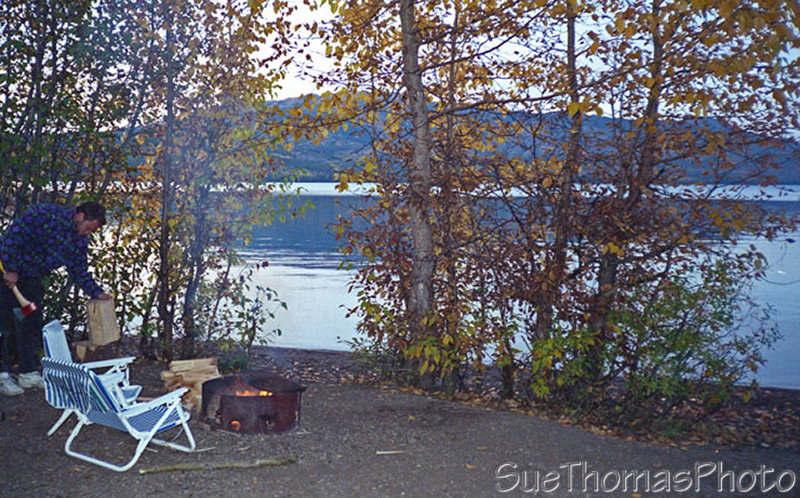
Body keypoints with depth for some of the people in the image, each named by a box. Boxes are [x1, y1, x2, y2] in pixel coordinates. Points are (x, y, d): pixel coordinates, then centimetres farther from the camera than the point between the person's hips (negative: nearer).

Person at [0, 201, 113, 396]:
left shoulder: (79, 240, 4)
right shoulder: (46, 215, -22)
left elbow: (78, 270, 10)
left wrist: (96, 292, -1)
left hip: (32, 279, 8)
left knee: (33, 325, 8)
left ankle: (28, 373, 17)